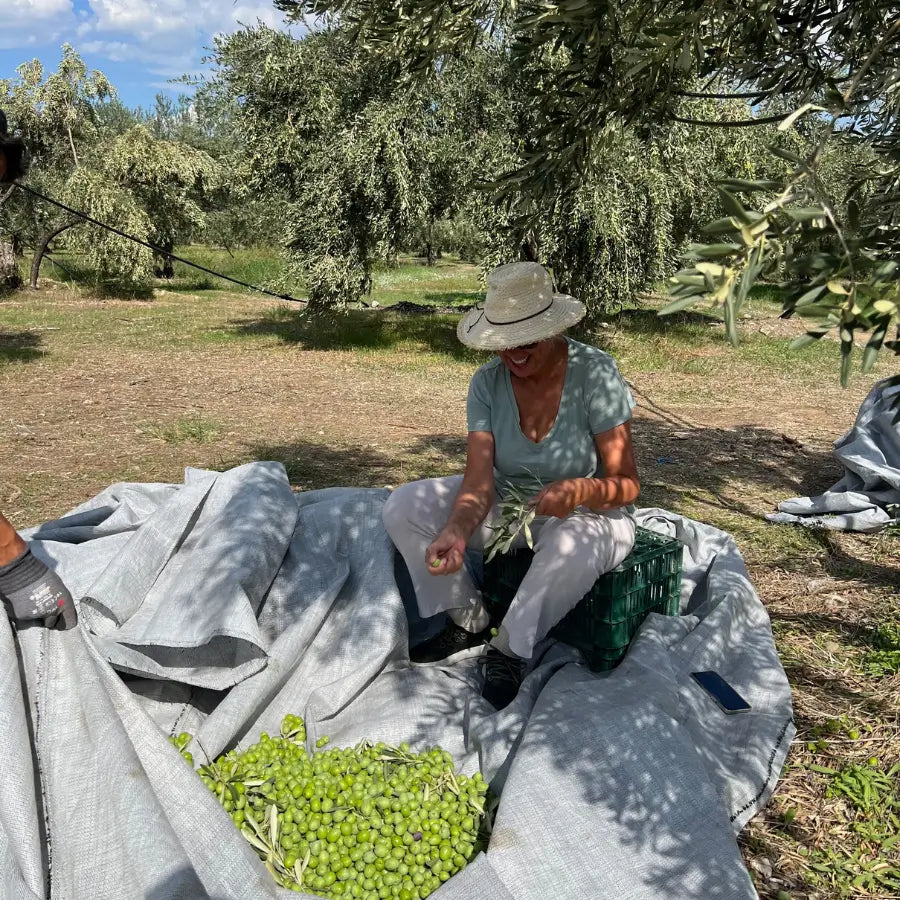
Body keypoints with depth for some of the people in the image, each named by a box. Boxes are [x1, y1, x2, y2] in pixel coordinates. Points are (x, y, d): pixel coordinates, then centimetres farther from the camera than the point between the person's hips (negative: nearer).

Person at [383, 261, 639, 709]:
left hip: (586, 514, -4)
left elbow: (626, 484, -20)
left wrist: (578, 491, -42)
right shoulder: (487, 383, -11)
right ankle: (468, 619, 4)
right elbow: (479, 480, -19)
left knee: (573, 547, -41)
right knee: (404, 506, -13)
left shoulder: (596, 373, -21)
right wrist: (457, 530, -40)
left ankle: (510, 651, -13)